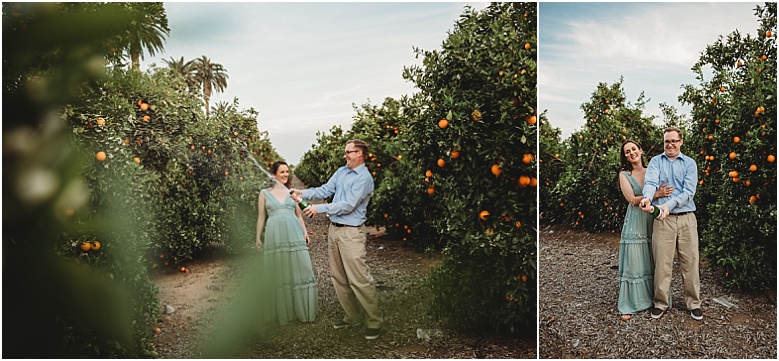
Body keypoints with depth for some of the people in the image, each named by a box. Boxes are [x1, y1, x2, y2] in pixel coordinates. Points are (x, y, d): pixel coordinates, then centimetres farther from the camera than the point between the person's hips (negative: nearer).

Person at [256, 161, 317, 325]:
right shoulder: (265, 193, 8)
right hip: (275, 236, -2)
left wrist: (305, 232, 3)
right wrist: (258, 238, 5)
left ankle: (303, 310, 12)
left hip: (294, 234, 2)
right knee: (278, 273, 4)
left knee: (298, 271, 1)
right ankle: (281, 312, 16)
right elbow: (261, 217, 9)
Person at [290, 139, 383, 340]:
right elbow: (325, 190, 10)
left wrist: (320, 208, -18)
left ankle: (375, 322, 4)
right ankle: (352, 317, 25)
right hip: (334, 230, 9)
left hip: (350, 233, -9)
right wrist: (303, 193, -3)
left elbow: (348, 205, -19)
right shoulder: (341, 172, 13)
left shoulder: (364, 178, -13)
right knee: (338, 278, 13)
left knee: (359, 279, -8)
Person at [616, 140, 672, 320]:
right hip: (636, 222, -3)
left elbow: (664, 193, 5)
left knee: (653, 262, 8)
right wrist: (656, 194, -19)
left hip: (653, 220, 3)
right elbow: (632, 200, -11)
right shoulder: (624, 175, -1)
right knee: (634, 263, 0)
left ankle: (652, 298, 23)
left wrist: (663, 192, -15)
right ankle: (629, 304, 9)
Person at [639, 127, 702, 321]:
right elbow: (651, 182, -12)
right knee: (662, 263, 3)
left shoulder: (690, 163, 7)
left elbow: (689, 191, -6)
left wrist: (669, 205, -23)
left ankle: (693, 303, 21)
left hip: (687, 218, 1)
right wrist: (647, 197, -35)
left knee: (690, 262, 6)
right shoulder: (655, 161, 7)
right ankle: (661, 303, 18)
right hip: (663, 219, -1)